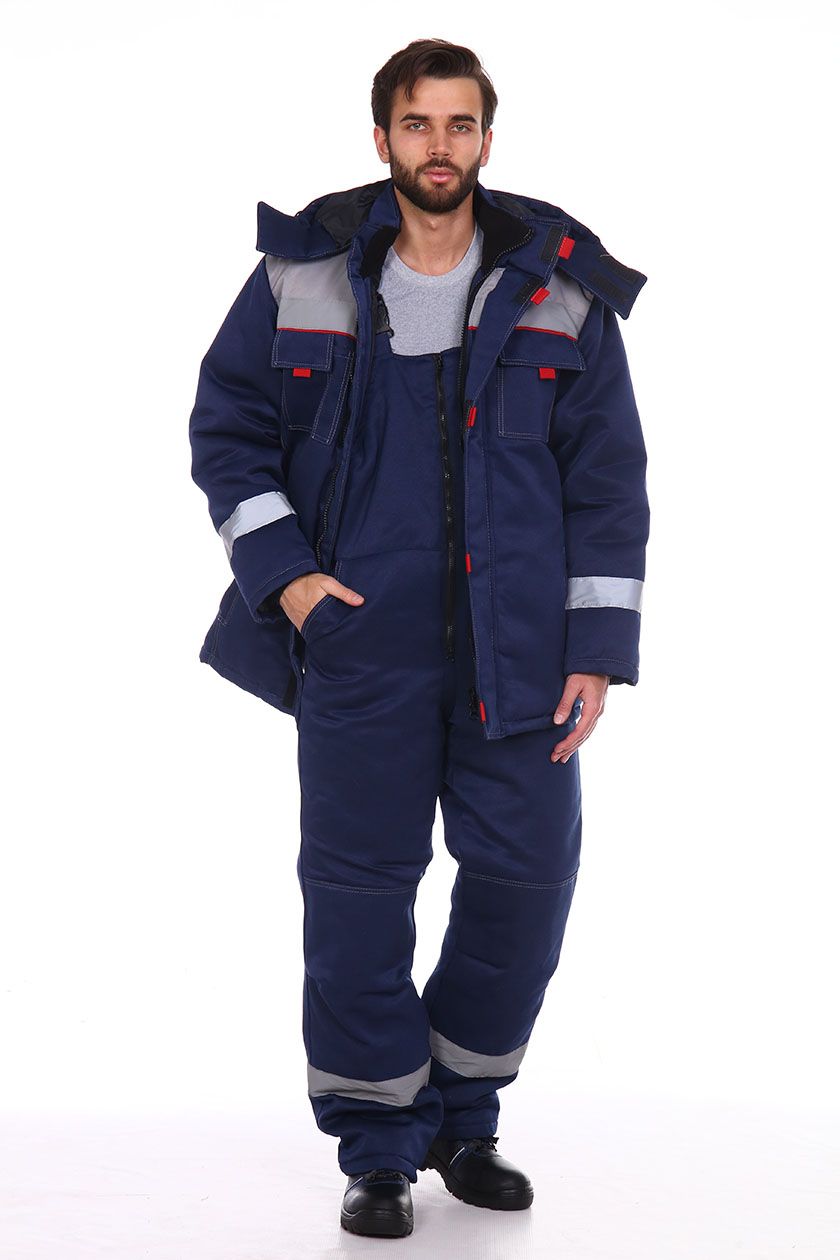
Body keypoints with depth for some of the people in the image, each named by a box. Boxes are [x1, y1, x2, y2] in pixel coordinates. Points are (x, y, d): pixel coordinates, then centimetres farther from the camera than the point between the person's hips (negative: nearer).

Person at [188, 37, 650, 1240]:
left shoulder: (561, 287, 3)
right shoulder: (303, 272, 2)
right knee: (358, 885, 2)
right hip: (359, 637, -1)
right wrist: (281, 572, -6)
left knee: (525, 878, 3)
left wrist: (598, 648, -1)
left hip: (517, 649, 1)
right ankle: (377, 1151, 17)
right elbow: (226, 428, 7)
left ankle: (464, 1120, 25)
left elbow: (609, 480, 4)